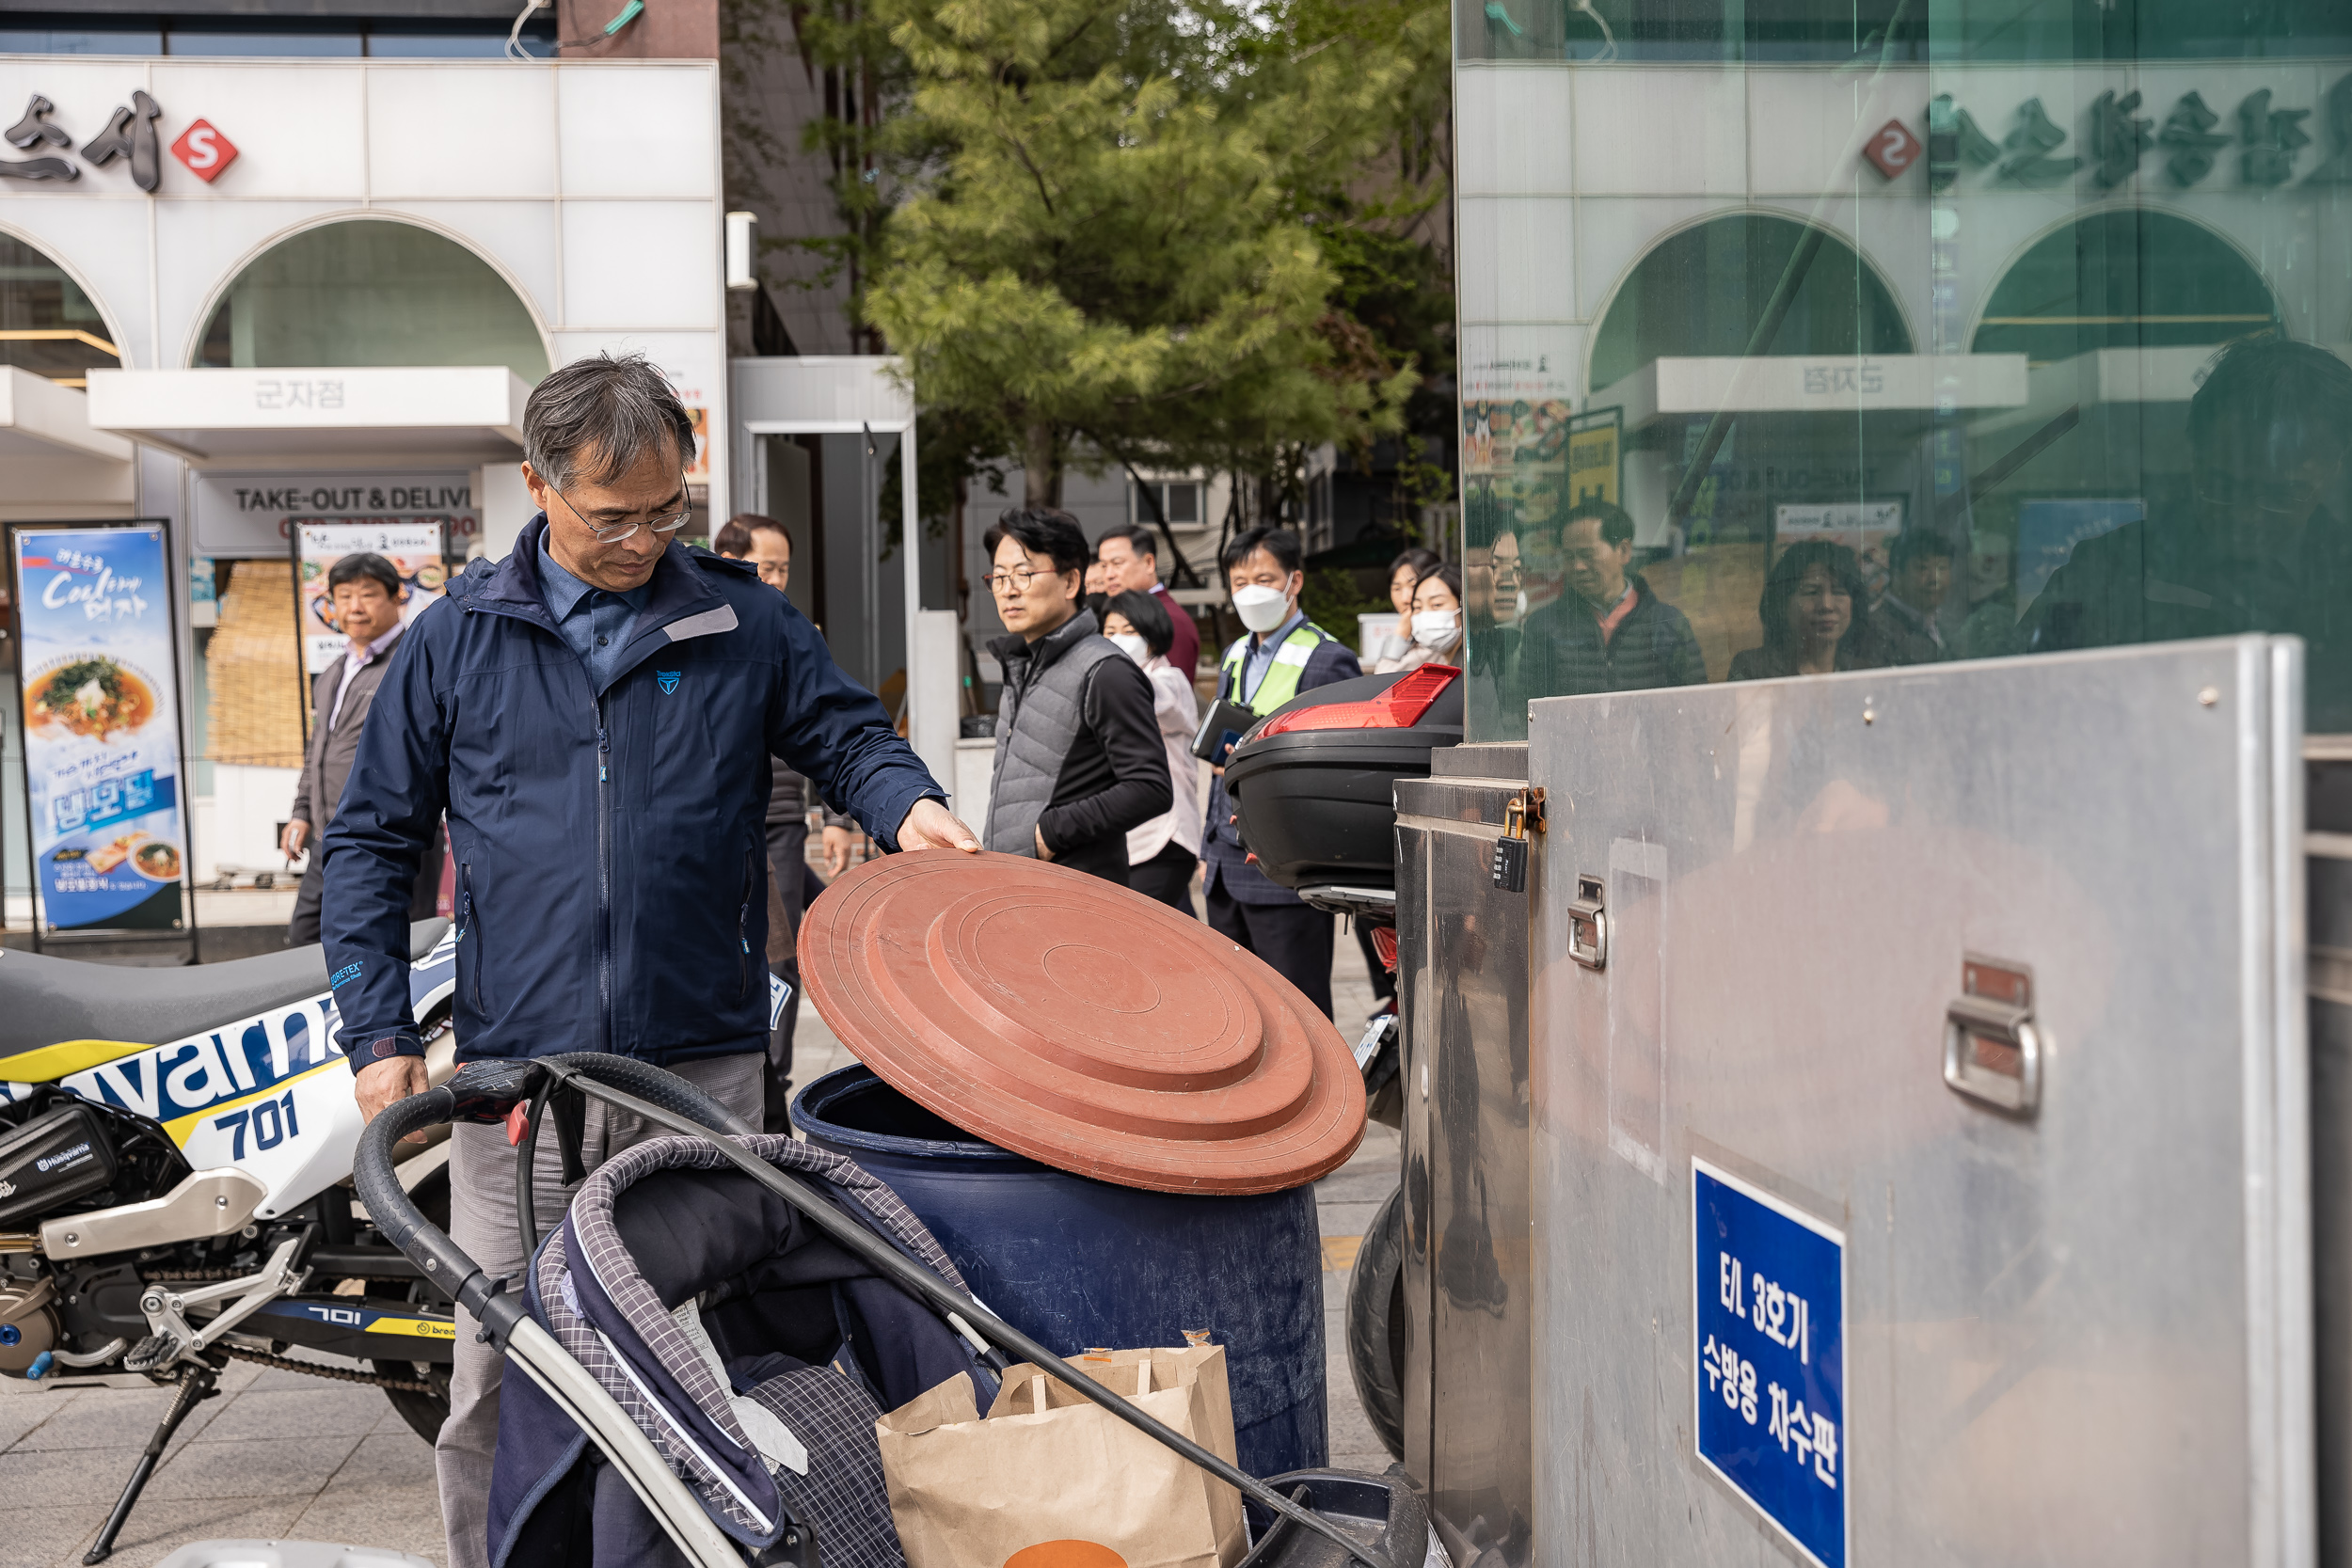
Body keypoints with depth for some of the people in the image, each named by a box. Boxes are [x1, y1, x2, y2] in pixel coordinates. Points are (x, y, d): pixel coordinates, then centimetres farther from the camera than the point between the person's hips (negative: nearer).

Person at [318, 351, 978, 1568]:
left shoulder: (746, 624, 5)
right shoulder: (458, 636, 5)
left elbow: (846, 735, 14)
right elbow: (371, 839, 9)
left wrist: (908, 805, -9)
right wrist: (377, 1034, 1)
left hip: (702, 1068, 0)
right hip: (517, 1073, 0)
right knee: (498, 1386, 4)